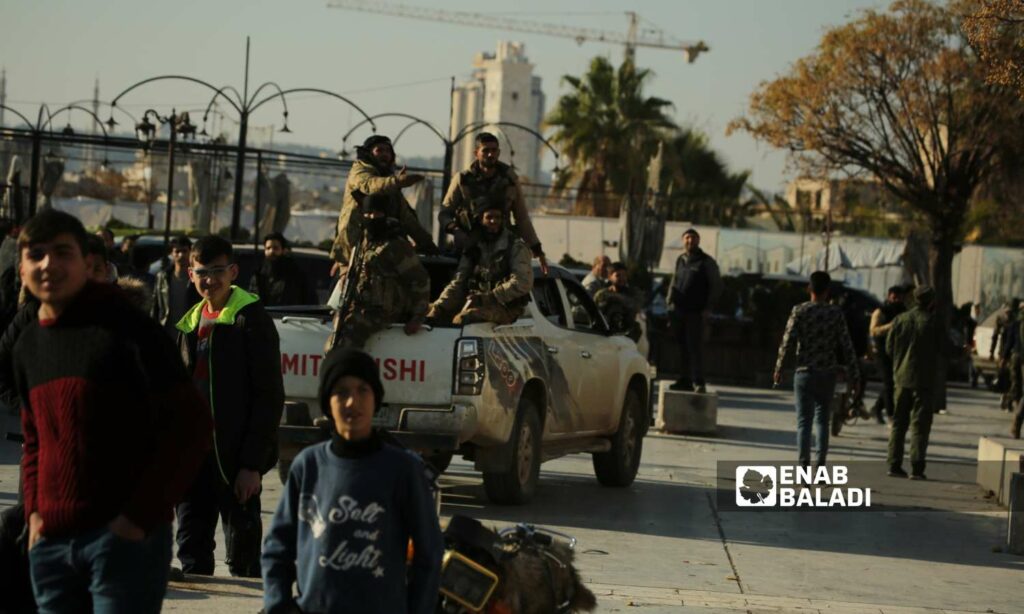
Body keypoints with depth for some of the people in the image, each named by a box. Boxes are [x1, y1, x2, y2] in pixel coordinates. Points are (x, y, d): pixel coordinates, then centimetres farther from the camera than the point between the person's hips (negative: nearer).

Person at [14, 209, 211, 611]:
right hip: (51, 541, 7)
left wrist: (140, 516, -14)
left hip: (125, 537, -7)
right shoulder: (28, 345, 14)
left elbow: (190, 425, -11)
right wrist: (34, 512, 9)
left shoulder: (124, 328, -8)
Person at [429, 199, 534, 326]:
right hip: (477, 303, 6)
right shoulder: (474, 248, 13)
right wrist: (439, 307, -6)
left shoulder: (515, 246, -3)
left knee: (464, 318, -35)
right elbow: (458, 282, 11)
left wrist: (489, 297, -20)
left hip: (505, 306, -6)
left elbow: (523, 282, -15)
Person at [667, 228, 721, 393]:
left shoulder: (706, 262, 0)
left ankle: (699, 381, -12)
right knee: (683, 347, 8)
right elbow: (673, 284, 22)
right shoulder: (680, 260, 16)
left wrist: (707, 308, -9)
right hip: (678, 311, 5)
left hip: (696, 312, -5)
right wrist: (670, 303, 11)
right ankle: (685, 379, 15)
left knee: (695, 346, -11)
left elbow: (716, 286, -2)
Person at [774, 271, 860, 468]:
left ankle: (804, 464, -11)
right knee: (822, 420, 13)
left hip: (804, 373, -1)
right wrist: (855, 378, 3)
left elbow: (787, 342, -7)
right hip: (827, 374, 1)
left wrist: (779, 368, 6)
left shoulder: (800, 311, -5)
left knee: (804, 421, 0)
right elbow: (847, 348, -2)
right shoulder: (836, 314, -2)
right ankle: (820, 464, 7)